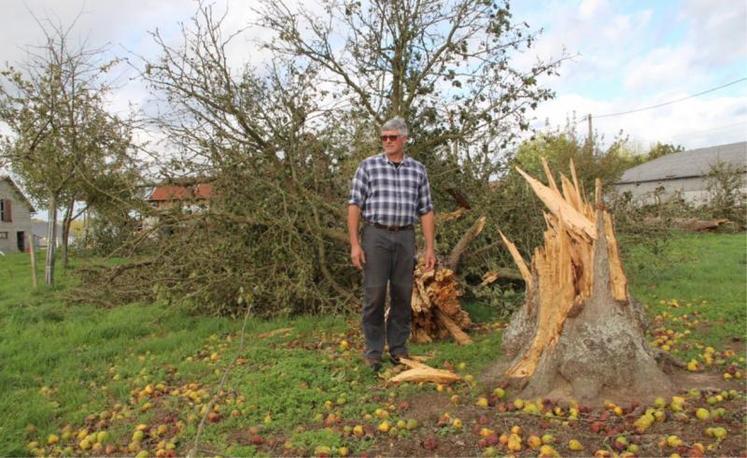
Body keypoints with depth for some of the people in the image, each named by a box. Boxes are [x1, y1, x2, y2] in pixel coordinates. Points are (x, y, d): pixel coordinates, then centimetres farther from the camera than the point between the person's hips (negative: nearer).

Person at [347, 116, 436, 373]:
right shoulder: (368, 166, 3)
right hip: (376, 235, -2)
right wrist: (354, 244, -7)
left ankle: (398, 348, 20)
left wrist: (430, 248, 4)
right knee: (374, 294, -1)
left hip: (405, 237, 2)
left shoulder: (418, 170, 9)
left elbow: (426, 211, 9)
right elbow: (355, 205, 0)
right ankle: (373, 351, 12)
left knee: (403, 294, 6)